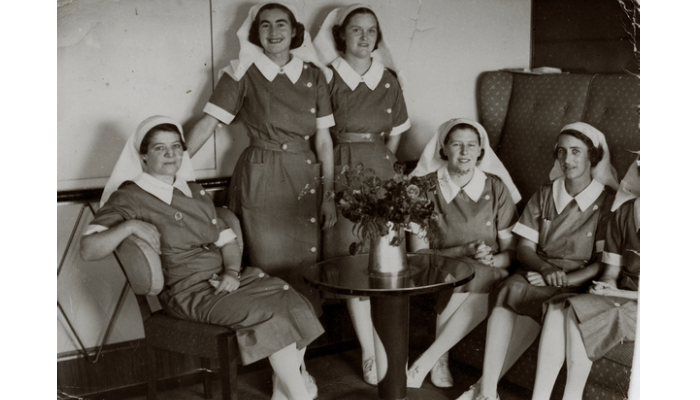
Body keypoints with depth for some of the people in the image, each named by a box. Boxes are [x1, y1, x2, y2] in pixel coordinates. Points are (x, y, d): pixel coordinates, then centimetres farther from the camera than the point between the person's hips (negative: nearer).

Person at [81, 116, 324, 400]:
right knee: (273, 315, -24)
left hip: (226, 279, 7)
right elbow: (88, 250, -12)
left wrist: (232, 272, -4)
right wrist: (129, 226, -26)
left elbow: (227, 240, 17)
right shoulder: (130, 198, -2)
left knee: (297, 306, -14)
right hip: (189, 291, -7)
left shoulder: (194, 192, 20)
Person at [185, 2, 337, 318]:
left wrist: (328, 195, 3)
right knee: (271, 270, -1)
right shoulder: (243, 74, -1)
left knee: (306, 272, 5)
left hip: (305, 181, 3)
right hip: (260, 181, -3)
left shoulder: (313, 75, 6)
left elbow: (323, 139, 6)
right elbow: (207, 124, -4)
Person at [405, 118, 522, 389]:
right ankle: (441, 358, -25)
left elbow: (511, 251, 3)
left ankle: (424, 363, -27)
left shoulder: (496, 188, 3)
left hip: (489, 274, 1)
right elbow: (418, 254, -6)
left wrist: (490, 259, -20)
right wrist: (464, 251, -19)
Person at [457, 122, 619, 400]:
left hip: (578, 283, -3)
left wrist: (564, 280, -17)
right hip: (536, 273, 3)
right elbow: (524, 247, 7)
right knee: (510, 291, -32)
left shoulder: (608, 201, 0)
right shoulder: (545, 194, 11)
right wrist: (546, 268, -14)